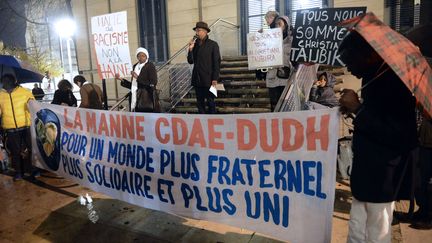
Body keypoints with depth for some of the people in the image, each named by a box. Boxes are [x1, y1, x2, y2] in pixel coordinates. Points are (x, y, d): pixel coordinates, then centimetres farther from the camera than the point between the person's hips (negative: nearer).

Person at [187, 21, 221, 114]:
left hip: (208, 80, -5)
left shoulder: (213, 44, -2)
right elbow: (190, 61, 9)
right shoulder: (194, 45, 12)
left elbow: (217, 63, -6)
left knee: (210, 102, 1)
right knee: (200, 103, 9)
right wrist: (190, 49, -6)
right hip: (197, 80, 5)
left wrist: (215, 79, -12)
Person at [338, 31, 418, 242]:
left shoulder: (395, 81, -20)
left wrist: (358, 109, -23)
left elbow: (400, 136, -26)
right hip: (365, 171, 9)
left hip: (382, 176, -9)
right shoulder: (374, 76, 8)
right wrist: (355, 109, 1)